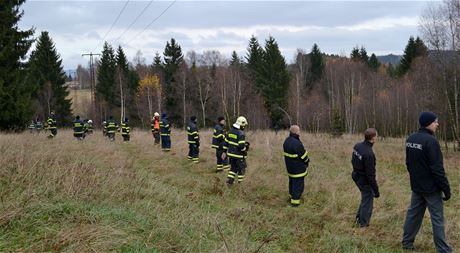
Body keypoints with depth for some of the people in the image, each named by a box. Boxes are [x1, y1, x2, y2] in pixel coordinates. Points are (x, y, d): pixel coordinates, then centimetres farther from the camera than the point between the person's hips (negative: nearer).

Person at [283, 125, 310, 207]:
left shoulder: (286, 141, -1)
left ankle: (292, 195, 40)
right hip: (298, 168, -9)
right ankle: (295, 201, 6)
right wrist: (307, 162, 1)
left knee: (292, 181, 24)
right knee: (298, 184, 2)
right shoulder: (297, 143, -29)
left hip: (290, 166, 9)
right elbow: (303, 155, -19)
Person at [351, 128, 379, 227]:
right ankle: (363, 223, 21)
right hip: (365, 180, -8)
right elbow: (370, 175, -26)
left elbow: (353, 161, 11)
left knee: (366, 198, 26)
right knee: (367, 201, 9)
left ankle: (359, 217, 35)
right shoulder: (369, 154, -30)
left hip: (356, 177, 8)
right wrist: (376, 190, -18)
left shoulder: (357, 146, -5)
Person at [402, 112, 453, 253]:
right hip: (431, 188, -8)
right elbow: (437, 169, -22)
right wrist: (446, 189, -15)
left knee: (414, 214, 16)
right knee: (437, 218, 1)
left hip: (416, 186, 8)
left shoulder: (410, 139, 4)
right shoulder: (430, 141, -22)